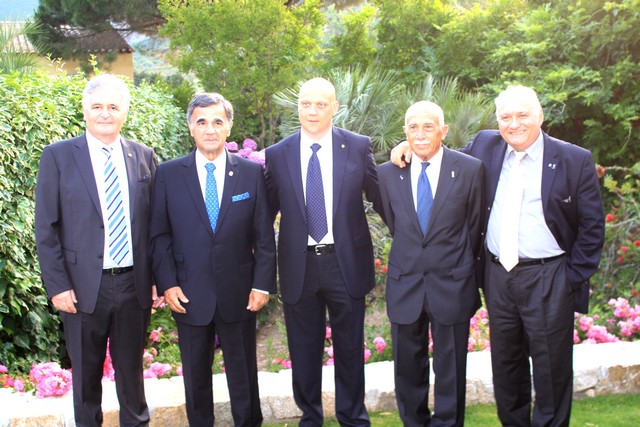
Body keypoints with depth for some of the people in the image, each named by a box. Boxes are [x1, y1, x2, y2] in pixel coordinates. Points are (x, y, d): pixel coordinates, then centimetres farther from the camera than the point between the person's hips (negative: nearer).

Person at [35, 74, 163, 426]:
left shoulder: (143, 157, 5)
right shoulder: (58, 156, -3)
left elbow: (154, 222, 7)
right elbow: (46, 229, -4)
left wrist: (158, 277, 4)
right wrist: (57, 286, -9)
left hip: (134, 284, 2)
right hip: (84, 287, -2)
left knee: (131, 368, 15)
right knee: (86, 373, 12)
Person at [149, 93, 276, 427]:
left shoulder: (251, 172, 0)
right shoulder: (168, 174, 0)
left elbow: (264, 235, 1)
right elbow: (159, 235, 1)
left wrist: (263, 284, -5)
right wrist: (167, 283, -7)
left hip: (239, 292, 0)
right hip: (189, 293, 0)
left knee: (243, 370, 12)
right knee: (195, 373, 13)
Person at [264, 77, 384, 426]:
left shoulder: (358, 147, -2)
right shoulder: (277, 154, 0)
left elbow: (379, 198, 5)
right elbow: (267, 210, 5)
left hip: (346, 263, -1)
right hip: (299, 266, 1)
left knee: (349, 348, 11)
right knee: (304, 351, 12)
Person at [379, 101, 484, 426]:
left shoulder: (470, 170, -6)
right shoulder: (388, 173, 0)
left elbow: (474, 227, 2)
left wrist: (461, 267, 9)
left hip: (452, 286, -2)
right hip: (405, 286, 2)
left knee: (450, 370, 9)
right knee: (408, 368, 13)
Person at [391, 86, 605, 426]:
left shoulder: (576, 160, -7)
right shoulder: (485, 146, 4)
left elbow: (592, 227, -4)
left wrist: (574, 278, -7)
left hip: (548, 279, -4)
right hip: (498, 274, 4)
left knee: (551, 366, 6)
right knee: (505, 363, 16)